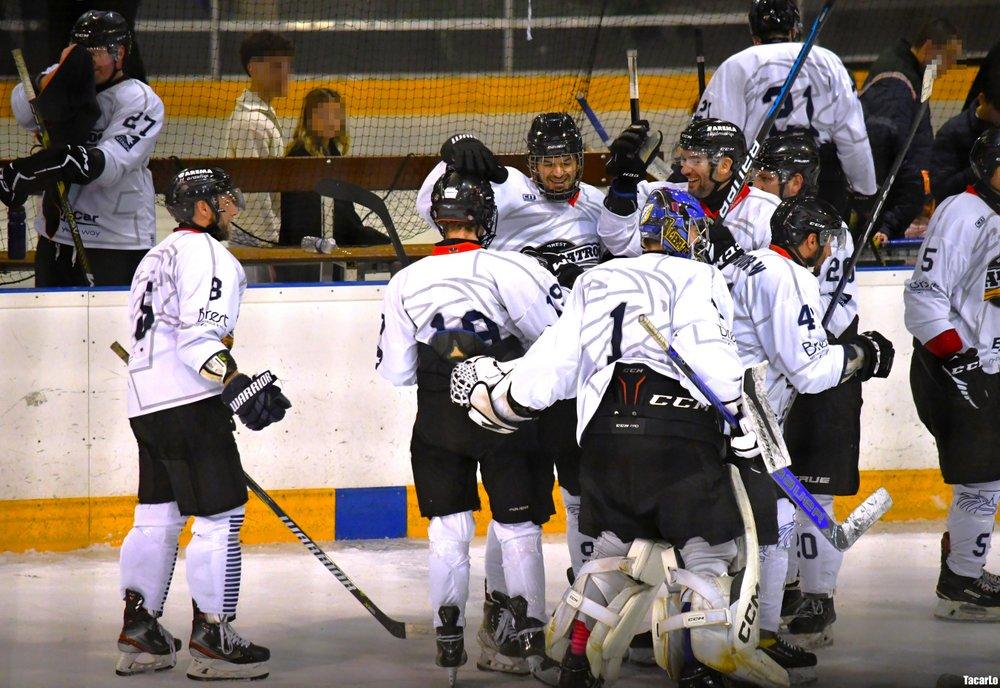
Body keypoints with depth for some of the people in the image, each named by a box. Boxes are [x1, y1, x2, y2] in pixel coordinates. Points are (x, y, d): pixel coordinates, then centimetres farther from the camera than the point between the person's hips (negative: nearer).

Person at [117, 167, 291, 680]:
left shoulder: (159, 256, 23)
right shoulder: (207, 255, -8)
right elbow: (197, 337, -20)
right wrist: (240, 386, -27)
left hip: (145, 402, 10)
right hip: (187, 403, -10)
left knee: (157, 515, 15)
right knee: (220, 515, -8)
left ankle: (138, 633, 18)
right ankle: (211, 638, -9)